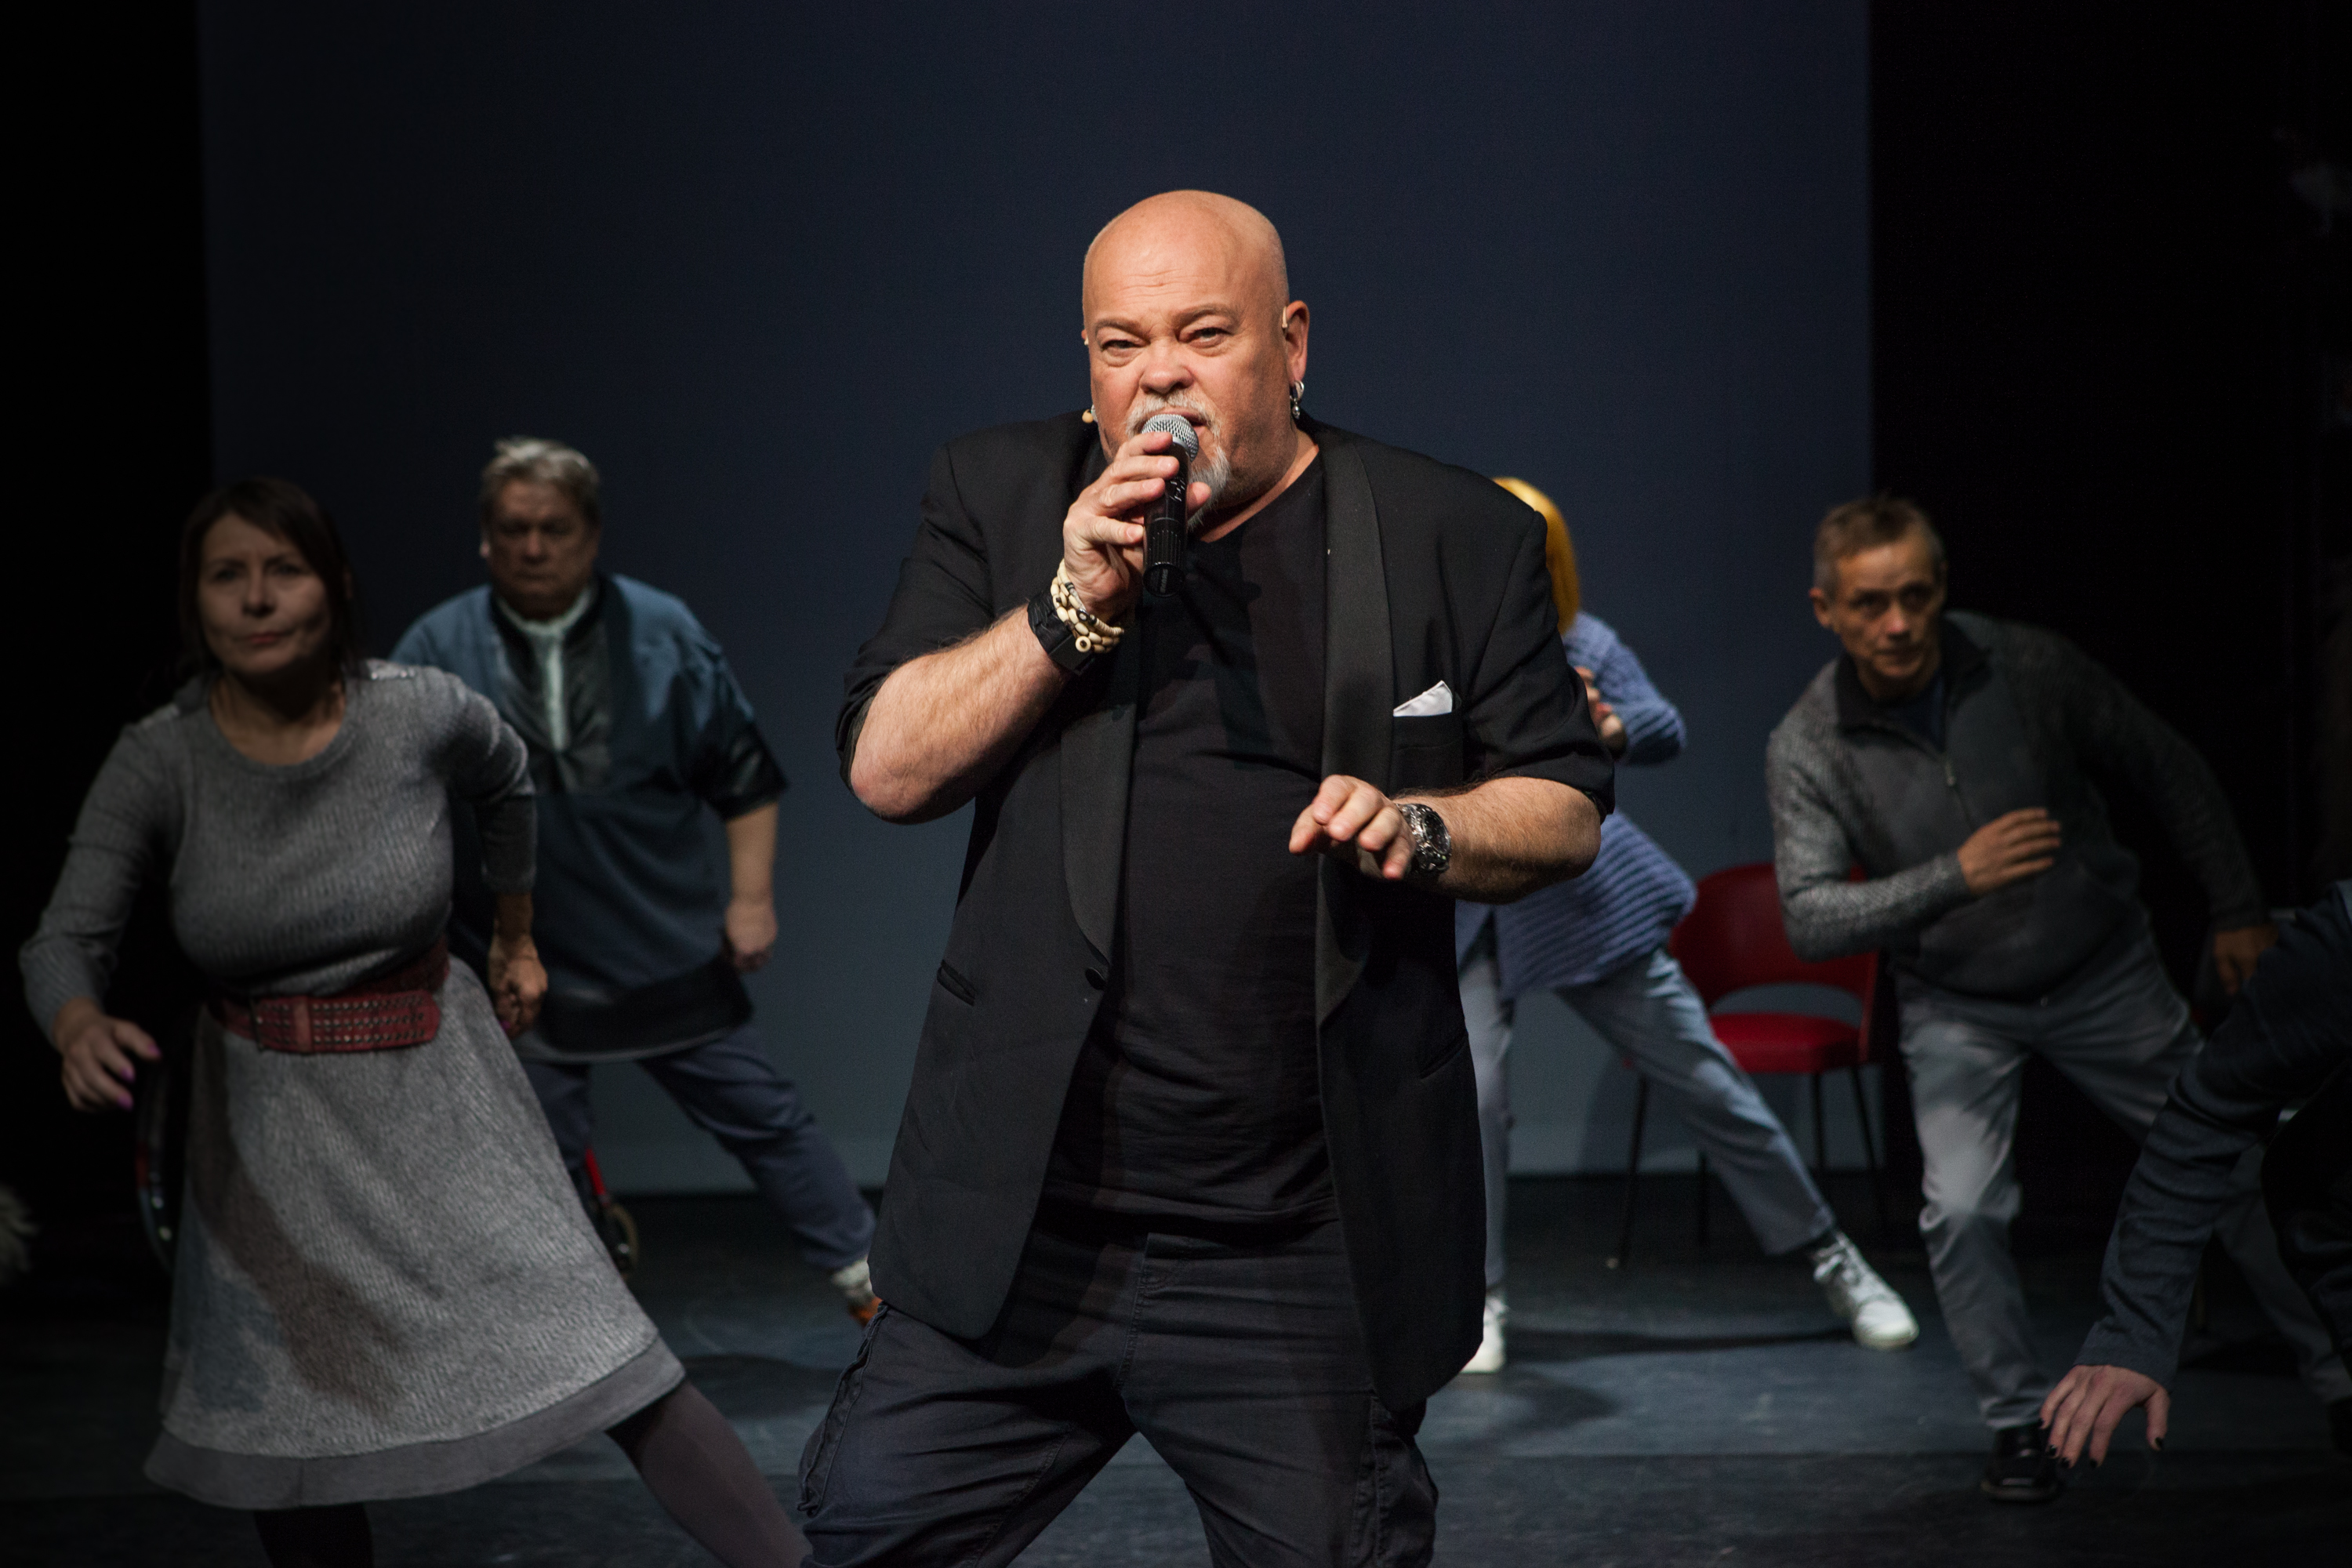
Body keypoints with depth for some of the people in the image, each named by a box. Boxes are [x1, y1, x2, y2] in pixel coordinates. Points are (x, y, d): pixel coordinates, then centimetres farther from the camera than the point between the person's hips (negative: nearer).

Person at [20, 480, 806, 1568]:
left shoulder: (421, 713, -11)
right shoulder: (160, 762, -12)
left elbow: (506, 780, 12)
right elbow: (63, 940, -19)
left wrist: (515, 937, 24)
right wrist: (81, 1030, -42)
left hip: (438, 1097, -1)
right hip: (273, 1130, 1)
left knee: (609, 1370, -8)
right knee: (288, 1433, 6)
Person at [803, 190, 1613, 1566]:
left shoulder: (1454, 538, 3)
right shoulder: (1000, 499, 7)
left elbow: (1567, 809, 6)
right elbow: (887, 770, -1)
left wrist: (1422, 826, -14)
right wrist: (1074, 604, -12)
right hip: (1021, 1222, 2)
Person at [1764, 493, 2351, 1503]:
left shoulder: (2031, 669, -17)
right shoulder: (1808, 750, -18)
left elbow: (2171, 773, -3)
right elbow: (1809, 919, -22)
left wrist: (2240, 912, -2)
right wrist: (1955, 875, -32)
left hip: (2104, 975, 1)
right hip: (1957, 1006, -1)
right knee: (1961, 1212, -18)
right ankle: (2019, 1424, 3)